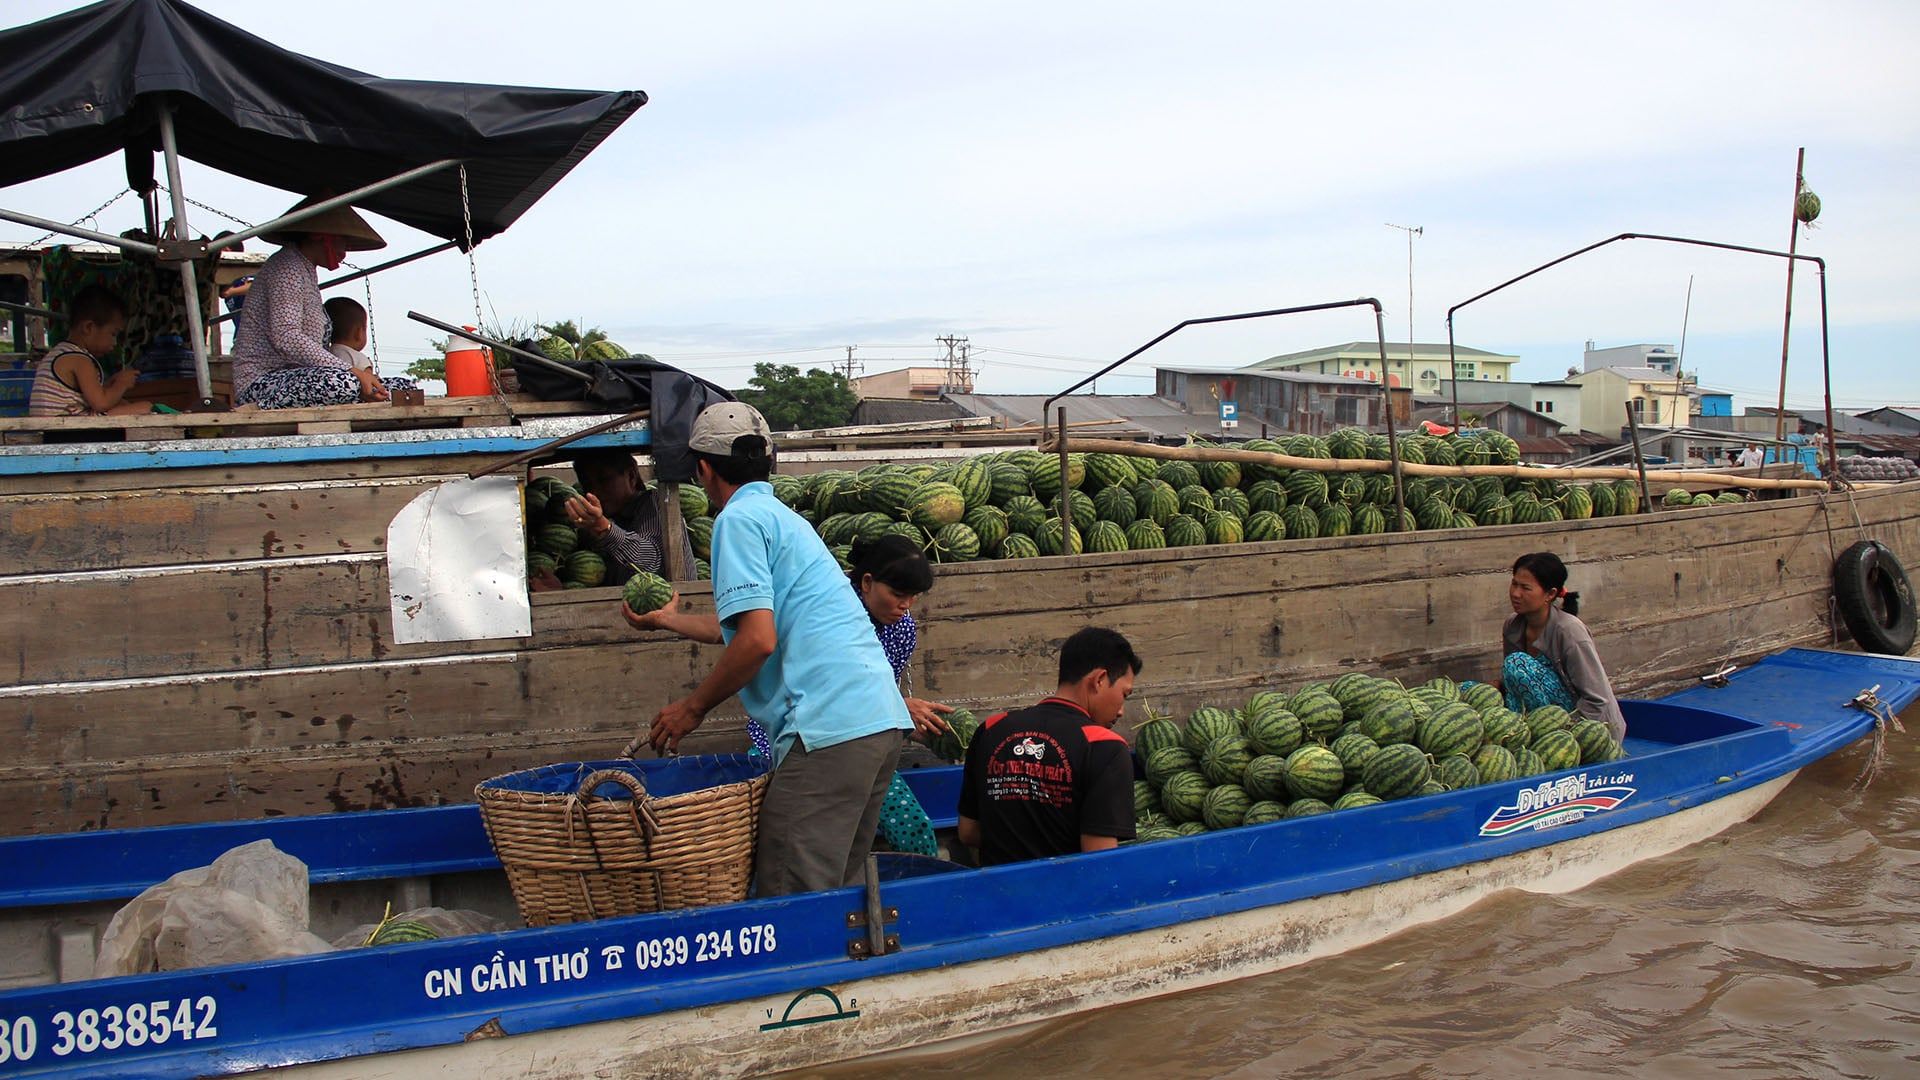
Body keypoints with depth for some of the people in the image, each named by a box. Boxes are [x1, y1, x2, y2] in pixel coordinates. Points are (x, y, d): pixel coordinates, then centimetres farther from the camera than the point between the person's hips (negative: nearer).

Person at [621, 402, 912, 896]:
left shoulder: (739, 518, -2)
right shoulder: (782, 516, 26)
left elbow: (758, 639, -14)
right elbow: (752, 623, 40)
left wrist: (692, 707, 0)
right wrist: (668, 620, 56)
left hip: (829, 725, -10)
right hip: (881, 719, 10)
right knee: (840, 889, 15)